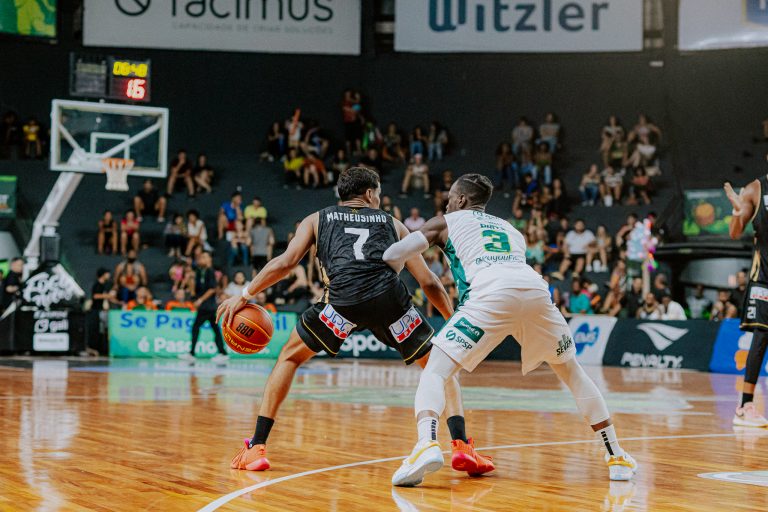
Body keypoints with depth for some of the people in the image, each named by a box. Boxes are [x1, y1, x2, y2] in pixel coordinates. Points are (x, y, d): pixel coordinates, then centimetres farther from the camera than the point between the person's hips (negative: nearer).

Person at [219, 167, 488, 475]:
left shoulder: (317, 220, 29)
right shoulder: (392, 224, 31)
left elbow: (286, 262, 15)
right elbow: (428, 282, 26)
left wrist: (245, 296, 25)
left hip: (343, 297, 0)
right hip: (389, 296, 1)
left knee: (289, 358, 22)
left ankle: (257, 448, 14)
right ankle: (462, 445, 3)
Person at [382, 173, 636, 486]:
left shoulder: (446, 222, 27)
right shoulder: (511, 229, 40)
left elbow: (393, 256, 19)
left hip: (491, 293, -4)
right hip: (536, 289, 4)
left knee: (435, 372, 3)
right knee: (572, 371, 25)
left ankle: (426, 445, -25)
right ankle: (617, 457, 24)